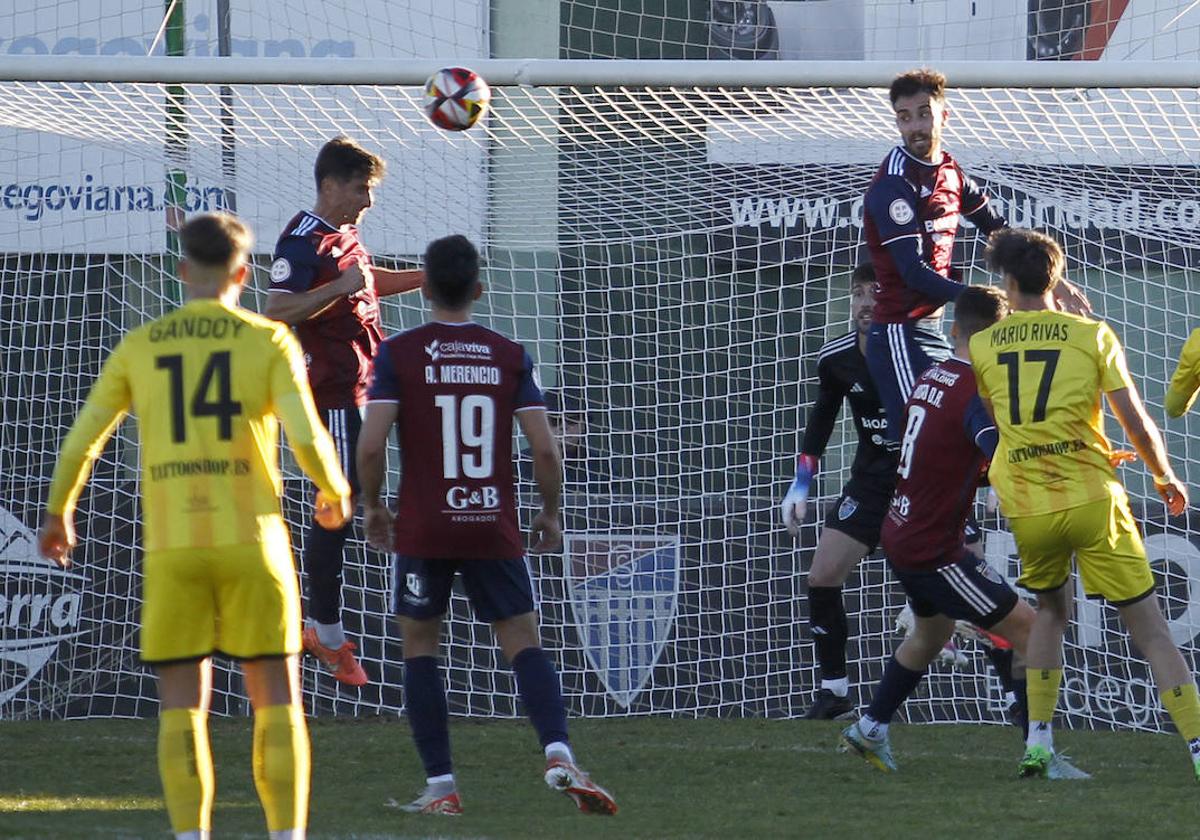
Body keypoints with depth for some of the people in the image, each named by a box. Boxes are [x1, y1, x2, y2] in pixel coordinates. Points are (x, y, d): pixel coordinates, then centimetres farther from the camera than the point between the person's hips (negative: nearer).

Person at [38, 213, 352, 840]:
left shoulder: (140, 347, 6)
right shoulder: (268, 341, 0)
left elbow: (81, 440, 8)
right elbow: (308, 438, -8)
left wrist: (58, 512, 25)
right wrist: (334, 493, 12)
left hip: (172, 548, 1)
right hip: (251, 541, -1)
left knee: (182, 705, 4)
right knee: (276, 700, 5)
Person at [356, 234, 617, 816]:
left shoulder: (398, 354, -3)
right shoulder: (509, 357, 3)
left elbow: (370, 445, -10)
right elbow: (544, 448, -2)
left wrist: (371, 506, 8)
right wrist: (550, 512, 14)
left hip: (422, 530, -1)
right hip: (494, 528, 1)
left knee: (419, 647, 11)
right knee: (524, 644, 4)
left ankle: (440, 785, 5)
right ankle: (558, 754, -21)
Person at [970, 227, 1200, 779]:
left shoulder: (982, 346, 7)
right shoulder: (1092, 335, 0)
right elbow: (1137, 425, -2)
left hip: (1026, 506, 2)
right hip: (1093, 501, -2)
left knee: (1050, 610, 26)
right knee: (1150, 628, 2)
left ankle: (1038, 740, 15)